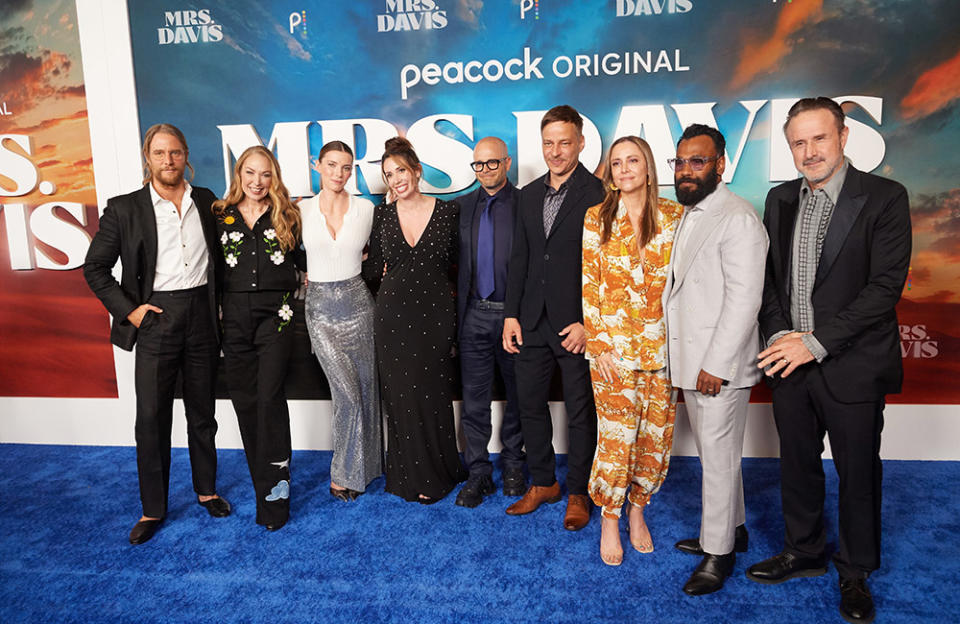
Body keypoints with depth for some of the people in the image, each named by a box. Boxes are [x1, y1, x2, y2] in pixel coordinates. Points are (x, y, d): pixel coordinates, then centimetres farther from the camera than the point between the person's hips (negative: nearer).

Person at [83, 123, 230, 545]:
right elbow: (94, 268, 2)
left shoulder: (205, 201, 6)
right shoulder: (124, 209, -2)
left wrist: (219, 304, 7)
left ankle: (206, 490, 30)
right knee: (152, 419, 3)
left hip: (202, 315, 2)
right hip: (156, 318, -2)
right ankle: (153, 510, 19)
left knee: (202, 412, 13)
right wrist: (128, 310, -6)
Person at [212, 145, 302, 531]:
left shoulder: (287, 216, 5)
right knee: (243, 399, 7)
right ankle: (263, 481, 23)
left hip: (275, 315, -3)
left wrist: (300, 288, 0)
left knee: (269, 398, -9)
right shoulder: (221, 216, 8)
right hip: (234, 316, 3)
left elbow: (303, 262, 13)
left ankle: (274, 492, -1)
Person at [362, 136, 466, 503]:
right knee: (401, 396, 5)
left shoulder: (449, 211, 0)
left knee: (434, 394, 4)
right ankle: (411, 477, 23)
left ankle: (438, 475, 25)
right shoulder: (382, 215, 5)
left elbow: (457, 265, 7)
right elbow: (374, 267, 13)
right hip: (393, 316, 2)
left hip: (436, 314, -1)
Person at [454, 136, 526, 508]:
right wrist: (457, 300, 2)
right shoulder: (463, 205, 8)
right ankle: (479, 473, 18)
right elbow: (456, 258, 12)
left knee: (518, 394, 12)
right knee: (474, 398, 6)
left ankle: (513, 464, 30)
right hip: (475, 313, 3)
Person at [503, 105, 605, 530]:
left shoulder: (599, 195, -7)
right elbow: (519, 259, 12)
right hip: (532, 321, 6)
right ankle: (542, 483, 31)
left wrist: (588, 323, -15)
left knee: (580, 412, 8)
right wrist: (511, 314, 5)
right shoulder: (529, 195, 11)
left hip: (577, 323, -5)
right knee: (530, 406, 13)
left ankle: (577, 493, 25)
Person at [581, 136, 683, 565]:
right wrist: (599, 344, -6)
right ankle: (609, 519, 20)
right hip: (613, 344, -2)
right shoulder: (597, 219, 2)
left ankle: (638, 508, 31)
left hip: (662, 345, 2)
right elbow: (589, 285, 0)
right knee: (616, 435, 0)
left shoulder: (675, 217, 5)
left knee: (656, 434, 8)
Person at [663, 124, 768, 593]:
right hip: (691, 361, 9)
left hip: (719, 365, -9)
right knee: (713, 452, 19)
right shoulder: (689, 216, 15)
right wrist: (690, 361, 14)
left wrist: (716, 363, -20)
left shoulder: (737, 219, -15)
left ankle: (718, 553, 16)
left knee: (719, 457, 1)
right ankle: (732, 528, 36)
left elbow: (744, 299, -20)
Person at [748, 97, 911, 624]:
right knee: (797, 465, 17)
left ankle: (855, 573, 32)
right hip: (789, 362, 4)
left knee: (858, 473, 11)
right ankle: (803, 552, 38)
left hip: (852, 365, -4)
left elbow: (885, 285, -15)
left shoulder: (883, 198, -8)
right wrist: (778, 333, -7)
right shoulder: (780, 200, 7)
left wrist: (817, 343, -18)